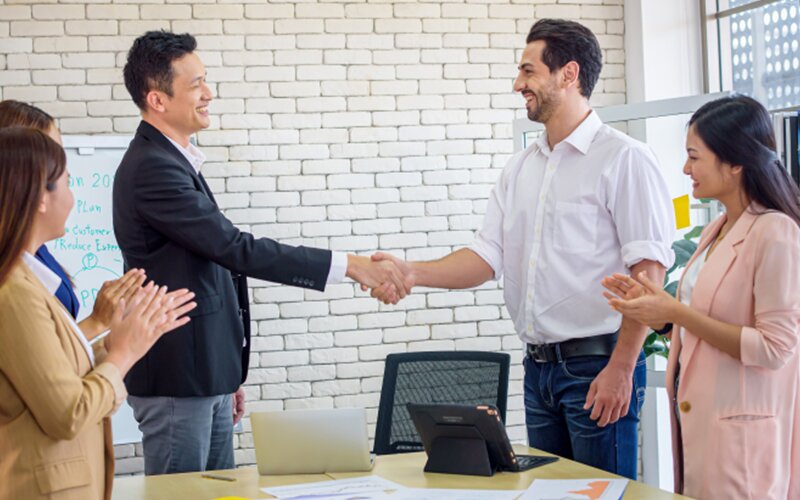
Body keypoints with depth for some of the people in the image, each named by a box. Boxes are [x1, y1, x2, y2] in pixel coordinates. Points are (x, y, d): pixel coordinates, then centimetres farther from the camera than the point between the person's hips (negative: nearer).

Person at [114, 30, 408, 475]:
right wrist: (350, 265, -25)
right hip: (176, 377, -10)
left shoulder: (173, 162, 14)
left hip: (205, 374, 10)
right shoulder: (151, 168, -18)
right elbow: (236, 249, -24)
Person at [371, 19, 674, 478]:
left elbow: (647, 270, -14)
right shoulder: (521, 168, 14)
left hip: (597, 364, -7)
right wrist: (413, 273, -7)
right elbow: (487, 257, 10)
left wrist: (620, 368, -18)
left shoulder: (623, 159, -8)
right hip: (540, 366, 7)